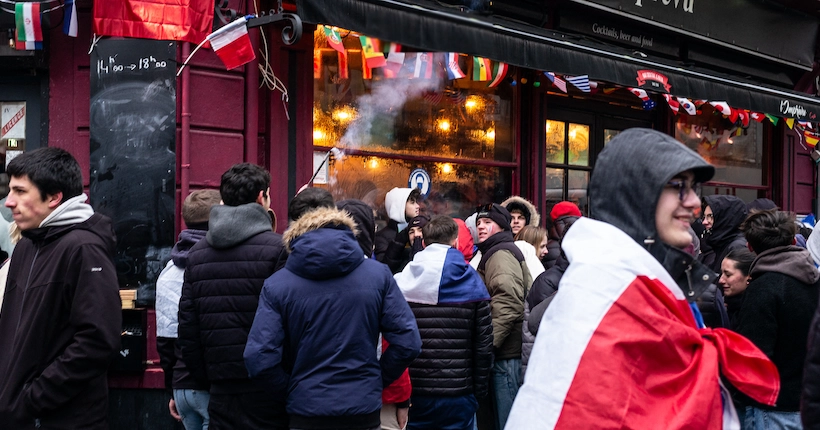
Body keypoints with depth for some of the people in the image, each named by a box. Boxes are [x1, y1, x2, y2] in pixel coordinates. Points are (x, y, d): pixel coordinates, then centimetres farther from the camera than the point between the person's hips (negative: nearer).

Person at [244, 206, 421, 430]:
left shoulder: (277, 284, -4)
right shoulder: (378, 274, -1)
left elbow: (260, 359, -12)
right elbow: (407, 342, -5)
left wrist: (291, 390, 4)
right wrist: (377, 380, 9)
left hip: (307, 412, -1)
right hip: (364, 410, 1)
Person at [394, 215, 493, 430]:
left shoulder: (401, 282, 0)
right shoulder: (472, 283, -2)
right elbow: (484, 343, -1)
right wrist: (480, 389, 9)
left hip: (413, 392, 1)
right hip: (457, 396, -1)